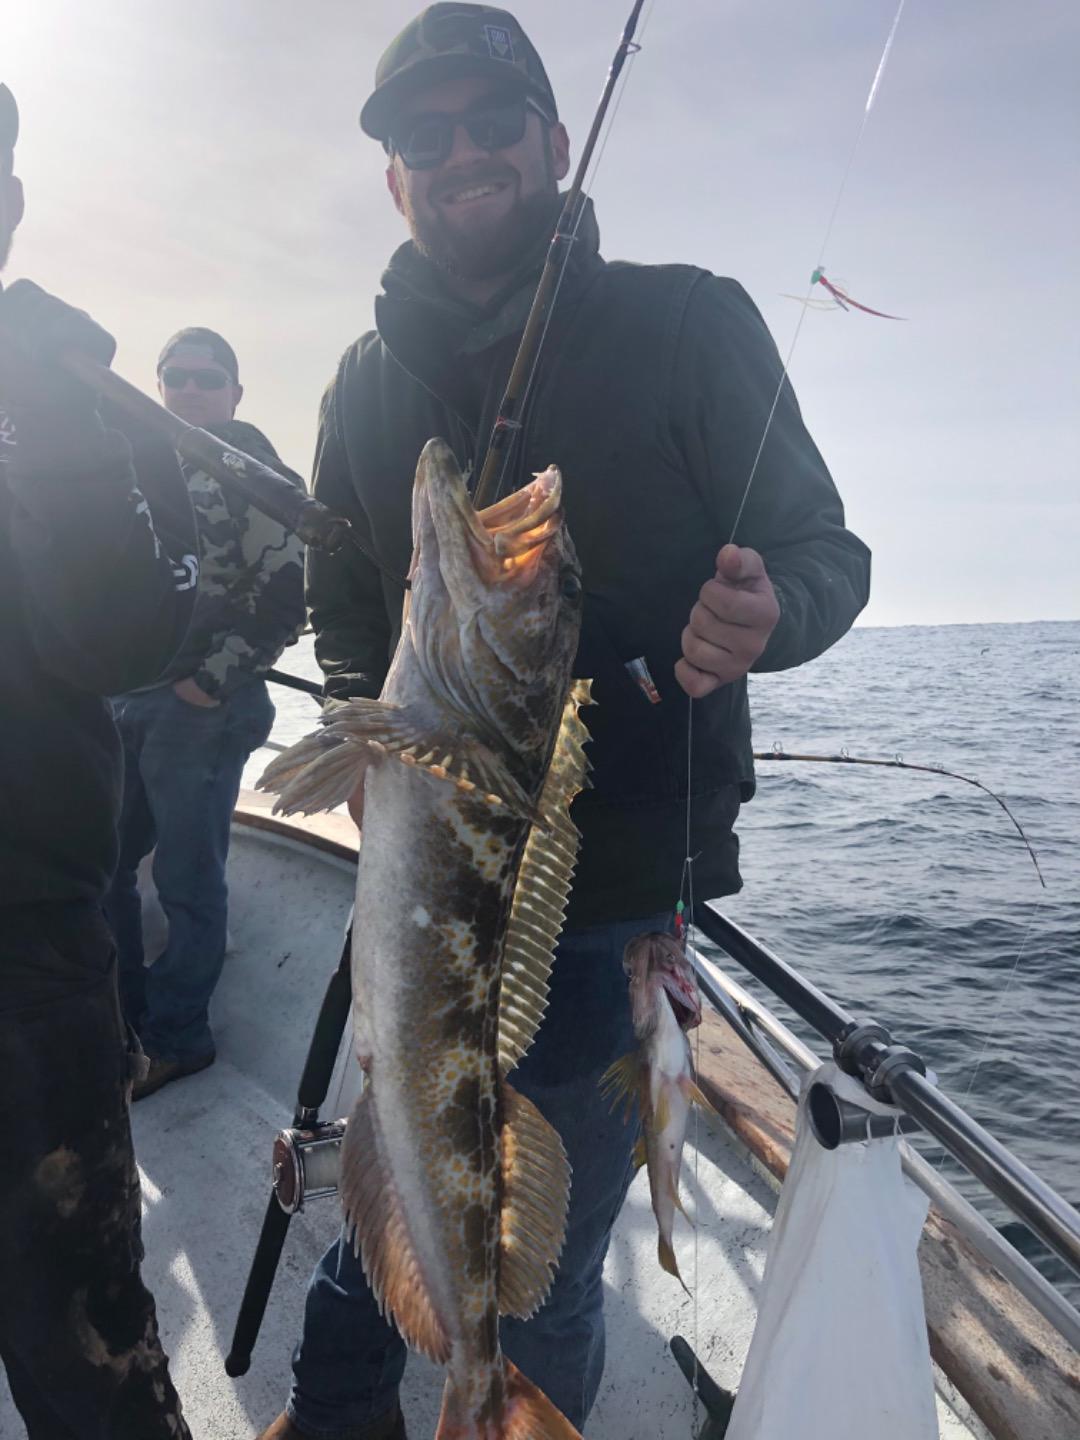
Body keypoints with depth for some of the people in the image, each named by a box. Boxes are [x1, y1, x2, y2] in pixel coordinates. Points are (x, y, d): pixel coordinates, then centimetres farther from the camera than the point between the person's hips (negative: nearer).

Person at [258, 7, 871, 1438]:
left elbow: (824, 550, -1)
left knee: (547, 1269, 10)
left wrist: (770, 611, -24)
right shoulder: (367, 384, 9)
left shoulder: (684, 323, -2)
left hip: (624, 887, -3)